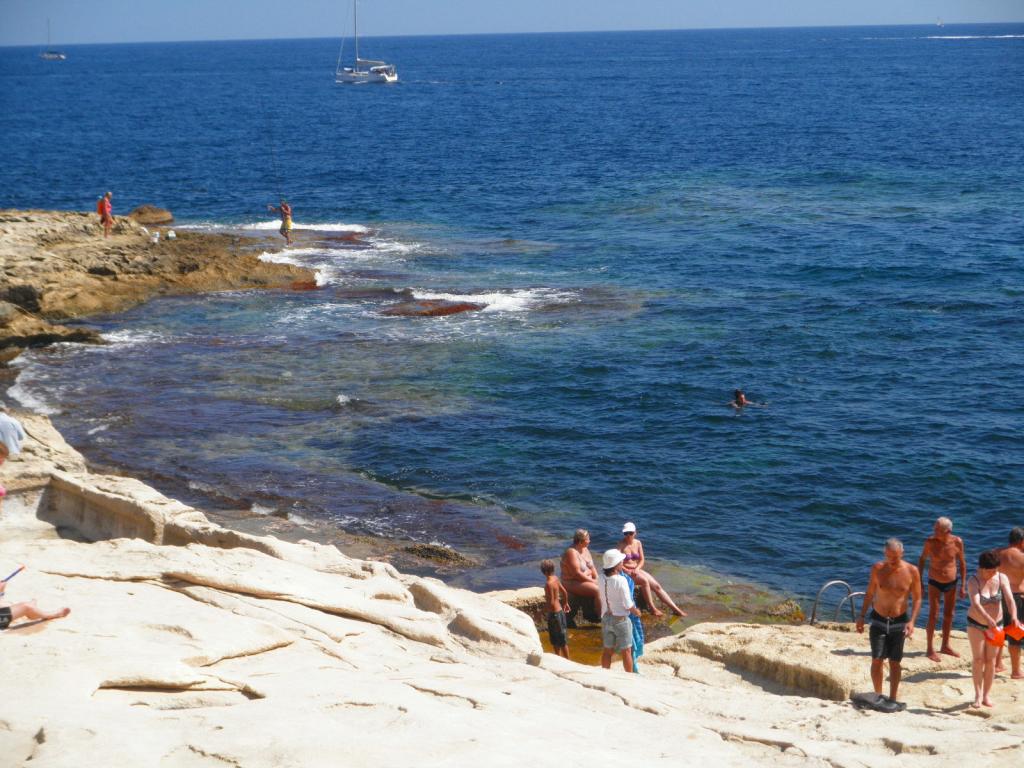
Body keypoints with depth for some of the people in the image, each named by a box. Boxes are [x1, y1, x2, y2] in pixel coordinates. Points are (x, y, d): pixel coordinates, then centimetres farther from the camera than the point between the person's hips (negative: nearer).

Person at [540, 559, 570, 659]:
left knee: (561, 640, 4)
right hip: (559, 611, 9)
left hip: (554, 613, -9)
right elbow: (564, 592, 14)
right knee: (555, 639, 22)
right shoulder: (555, 578, 1)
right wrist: (565, 603, 28)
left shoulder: (549, 583, -24)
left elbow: (552, 603, -25)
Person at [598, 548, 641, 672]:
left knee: (607, 650, 15)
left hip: (606, 618, 6)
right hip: (621, 619, -6)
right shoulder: (621, 580, -23)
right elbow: (628, 605, -18)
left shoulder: (603, 578, -7)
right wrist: (636, 612, 0)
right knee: (626, 651, 8)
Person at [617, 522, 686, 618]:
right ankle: (653, 609, -27)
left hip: (637, 570, 6)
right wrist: (628, 571, -23)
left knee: (657, 586, -9)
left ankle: (675, 608, -10)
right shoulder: (621, 544, -10)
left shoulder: (638, 543, 7)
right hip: (625, 571, -6)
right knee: (644, 581, -33)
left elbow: (642, 560, 9)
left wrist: (637, 568, -11)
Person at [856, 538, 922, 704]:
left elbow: (917, 599, -1)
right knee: (877, 660, -1)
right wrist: (862, 616, 5)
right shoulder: (878, 568, -4)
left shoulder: (912, 571, -8)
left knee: (895, 662, 3)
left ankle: (892, 699, 11)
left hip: (899, 622, -1)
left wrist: (911, 621, -12)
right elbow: (869, 594, 8)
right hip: (878, 620, 1)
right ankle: (878, 696, 11)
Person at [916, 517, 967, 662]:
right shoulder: (930, 542, -17)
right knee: (933, 616, -3)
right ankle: (930, 649, 6)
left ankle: (945, 646, 30)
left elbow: (962, 563, -1)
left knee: (949, 615, 14)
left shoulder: (957, 542, -14)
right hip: (935, 583, -2)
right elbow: (922, 559, 0)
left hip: (952, 583, 2)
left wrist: (963, 586, -1)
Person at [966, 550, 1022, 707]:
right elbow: (976, 604, -34)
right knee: (978, 659, -6)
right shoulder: (973, 581, -21)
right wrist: (988, 619, -51)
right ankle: (978, 694, 2)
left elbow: (1009, 599, -23)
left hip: (995, 624, 3)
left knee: (991, 661, 6)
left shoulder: (1002, 578, -13)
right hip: (976, 624, -3)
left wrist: (1014, 616, -43)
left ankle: (986, 694, 15)